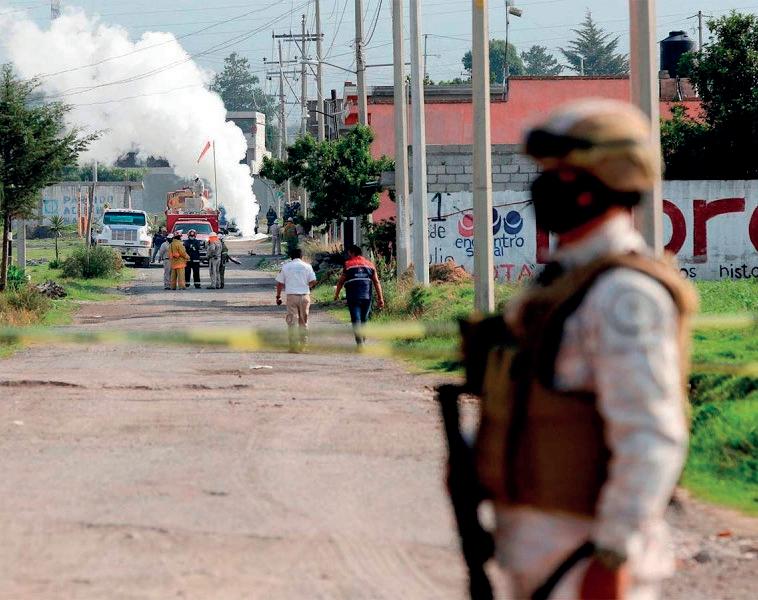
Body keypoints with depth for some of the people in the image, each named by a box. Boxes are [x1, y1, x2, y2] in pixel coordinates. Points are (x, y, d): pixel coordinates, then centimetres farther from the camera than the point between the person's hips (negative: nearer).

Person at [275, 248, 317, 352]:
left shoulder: (285, 266, 4)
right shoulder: (307, 266, 4)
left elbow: (279, 283, 5)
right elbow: (313, 282, -1)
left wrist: (278, 296, 15)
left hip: (291, 295, -1)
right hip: (304, 295, 1)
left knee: (292, 320, -1)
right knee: (303, 321, 13)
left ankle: (293, 345, -8)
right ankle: (303, 343, 15)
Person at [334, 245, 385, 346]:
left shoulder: (348, 264, 3)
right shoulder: (370, 264, 12)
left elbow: (341, 282, 6)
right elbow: (376, 282, 7)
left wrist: (336, 294, 20)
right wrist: (380, 298, 7)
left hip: (353, 296, -4)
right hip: (366, 296, 4)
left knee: (356, 319, -5)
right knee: (364, 320, 16)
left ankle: (360, 343, -17)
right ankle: (363, 340, 25)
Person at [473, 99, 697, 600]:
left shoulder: (626, 295, -19)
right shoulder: (568, 281, 14)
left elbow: (651, 438, -25)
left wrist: (612, 558, -27)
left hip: (587, 555, -10)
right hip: (543, 550, 10)